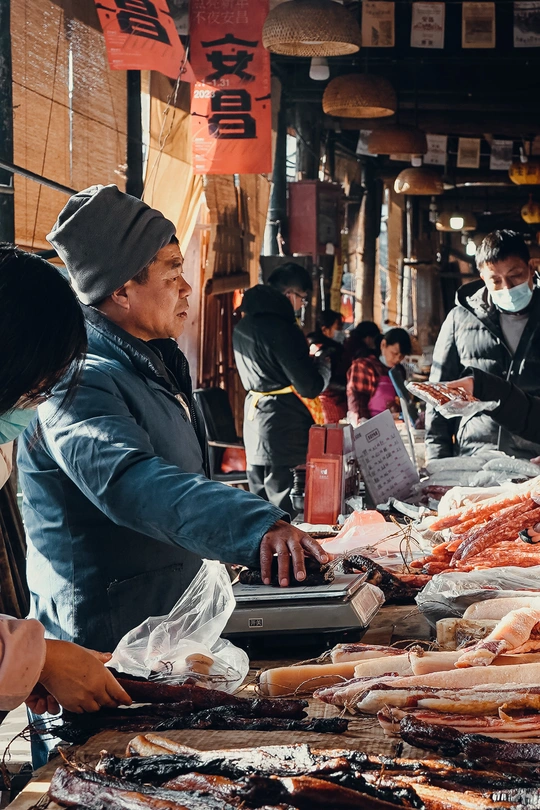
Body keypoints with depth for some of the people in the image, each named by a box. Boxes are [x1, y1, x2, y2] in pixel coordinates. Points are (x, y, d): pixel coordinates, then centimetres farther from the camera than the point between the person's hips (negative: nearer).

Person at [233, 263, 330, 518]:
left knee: (259, 504, 16)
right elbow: (310, 388, -16)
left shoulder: (243, 326, 10)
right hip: (283, 427, -9)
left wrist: (306, 357, 19)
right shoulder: (281, 328, -18)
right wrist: (322, 364, 4)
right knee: (284, 510, -5)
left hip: (254, 416, 9)